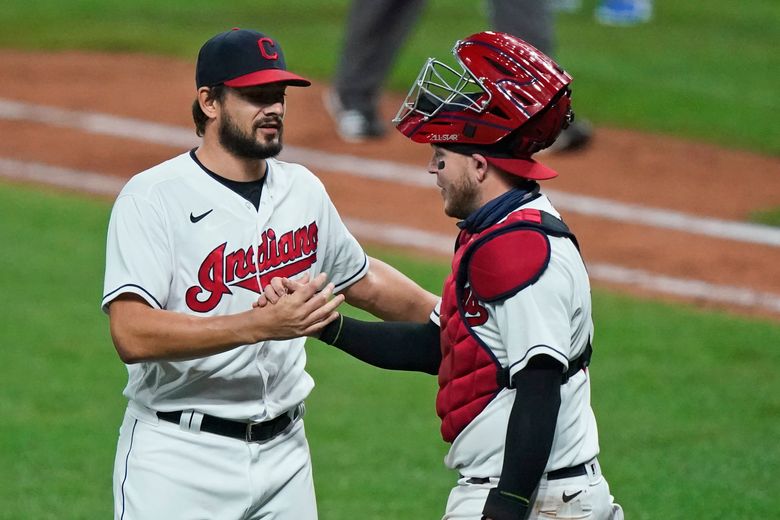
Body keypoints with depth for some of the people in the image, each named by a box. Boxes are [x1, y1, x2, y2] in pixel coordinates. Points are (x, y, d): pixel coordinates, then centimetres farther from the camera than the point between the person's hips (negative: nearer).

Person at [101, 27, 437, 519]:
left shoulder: (303, 189, 10)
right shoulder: (153, 197, -12)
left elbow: (362, 279, 28)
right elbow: (132, 335, -25)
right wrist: (262, 324, -32)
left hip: (283, 454, 6)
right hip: (179, 458, -6)